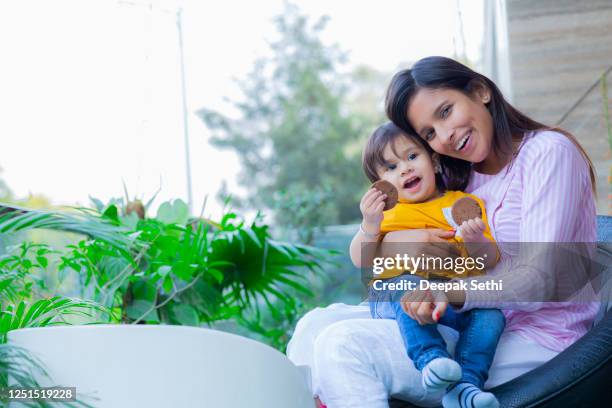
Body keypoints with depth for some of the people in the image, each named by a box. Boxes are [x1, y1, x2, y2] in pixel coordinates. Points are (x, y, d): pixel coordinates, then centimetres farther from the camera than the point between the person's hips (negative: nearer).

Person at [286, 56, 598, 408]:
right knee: (317, 325, -1)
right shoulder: (463, 177, 16)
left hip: (536, 340, -8)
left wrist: (455, 293, -33)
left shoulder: (549, 152, -7)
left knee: (344, 345, -24)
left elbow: (540, 280, -17)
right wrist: (393, 240, -14)